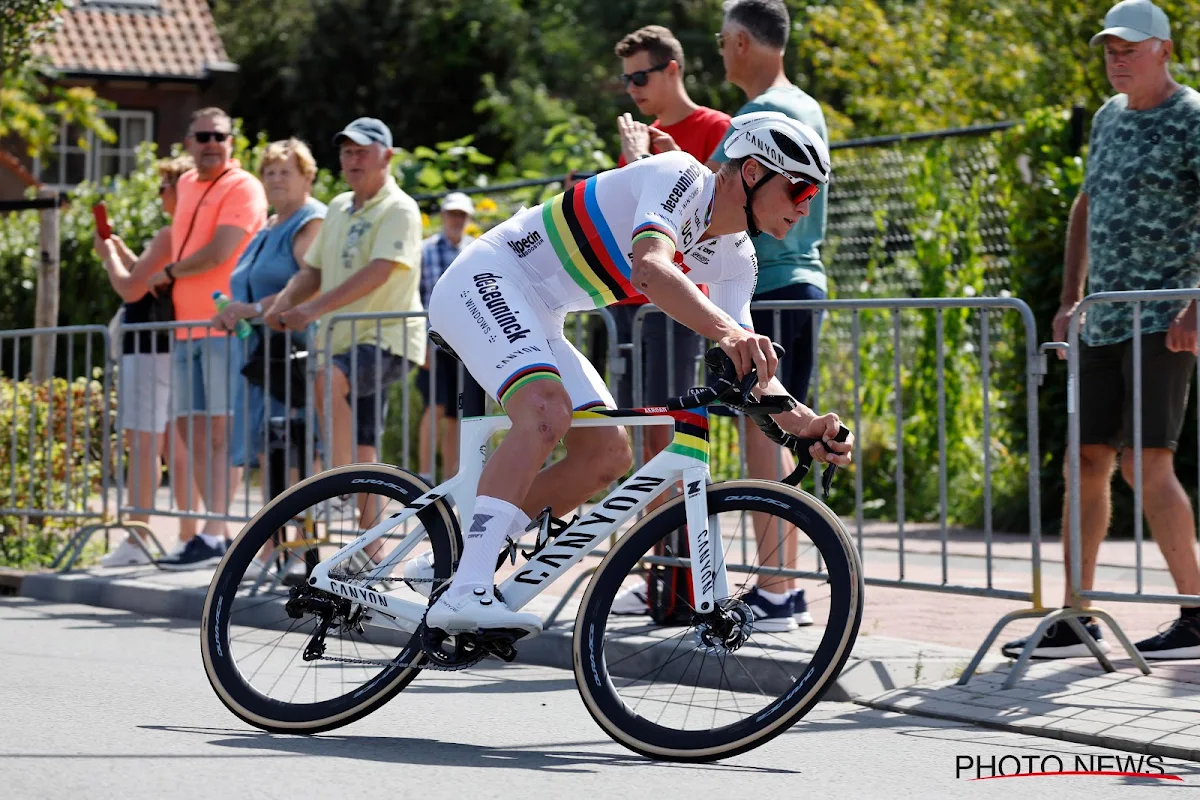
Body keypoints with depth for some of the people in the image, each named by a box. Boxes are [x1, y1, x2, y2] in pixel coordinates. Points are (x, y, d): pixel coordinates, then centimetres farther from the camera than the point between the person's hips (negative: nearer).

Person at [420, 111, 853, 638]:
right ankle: (464, 593, -38)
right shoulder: (679, 176, -19)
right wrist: (725, 331, -54)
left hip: (536, 318, 10)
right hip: (487, 280, -10)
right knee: (546, 414, -32)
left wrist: (806, 425, -18)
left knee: (608, 453, 1)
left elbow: (750, 367, 1)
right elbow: (650, 267, -38)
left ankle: (452, 564, 7)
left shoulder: (735, 259, 6)